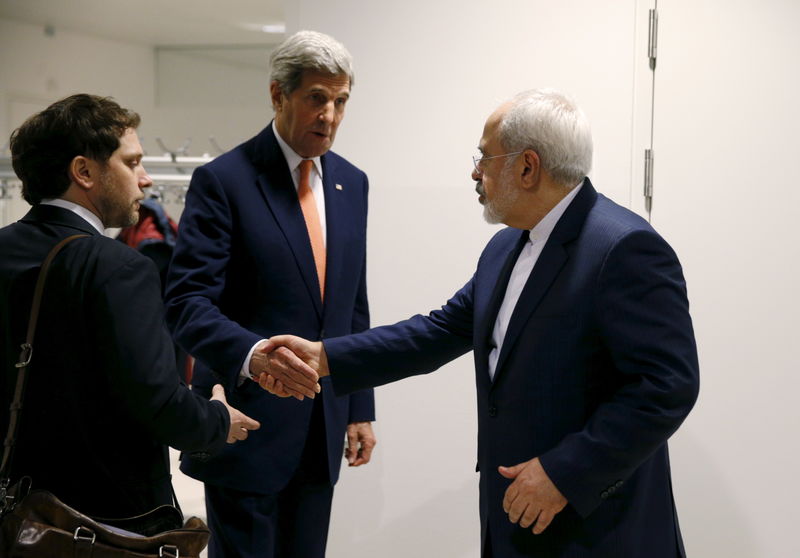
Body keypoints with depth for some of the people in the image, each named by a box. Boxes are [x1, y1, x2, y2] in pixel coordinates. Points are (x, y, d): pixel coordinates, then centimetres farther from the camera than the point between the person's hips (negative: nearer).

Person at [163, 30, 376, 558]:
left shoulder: (352, 183, 9)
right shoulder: (223, 180, -10)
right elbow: (188, 302, -18)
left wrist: (361, 407, 11)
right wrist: (251, 353, -37)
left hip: (324, 425, 6)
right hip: (247, 420, -5)